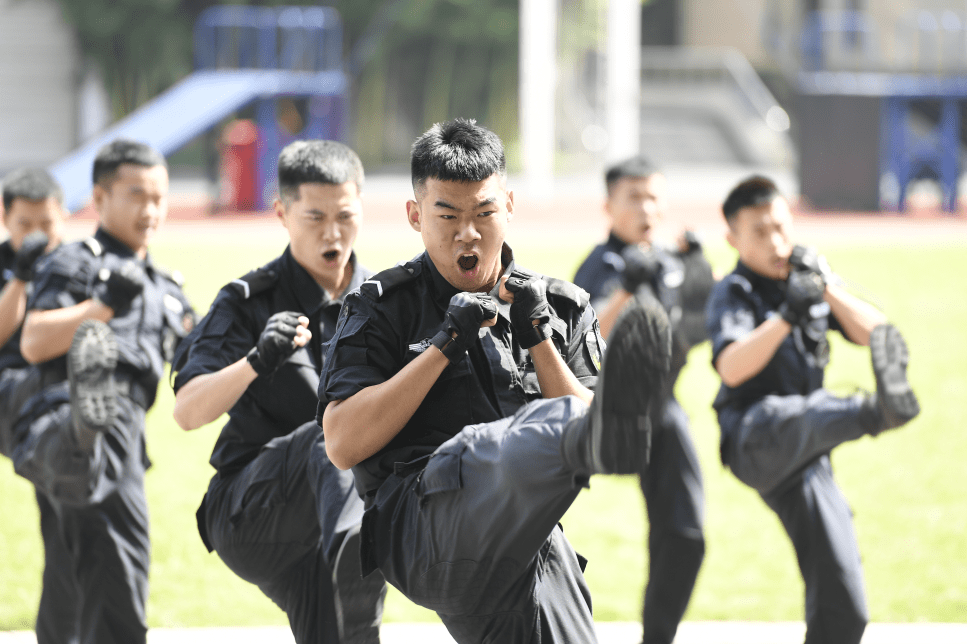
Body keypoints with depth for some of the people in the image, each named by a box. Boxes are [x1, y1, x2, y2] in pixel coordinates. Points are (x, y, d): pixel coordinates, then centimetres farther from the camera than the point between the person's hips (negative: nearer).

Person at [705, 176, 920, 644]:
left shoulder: (807, 279, 17)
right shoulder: (733, 294, 0)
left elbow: (874, 334, 6)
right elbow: (732, 369, -20)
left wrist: (828, 288, -8)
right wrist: (787, 316, -32)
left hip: (806, 458, 6)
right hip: (755, 440, -6)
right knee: (809, 413, -43)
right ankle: (878, 408, -73)